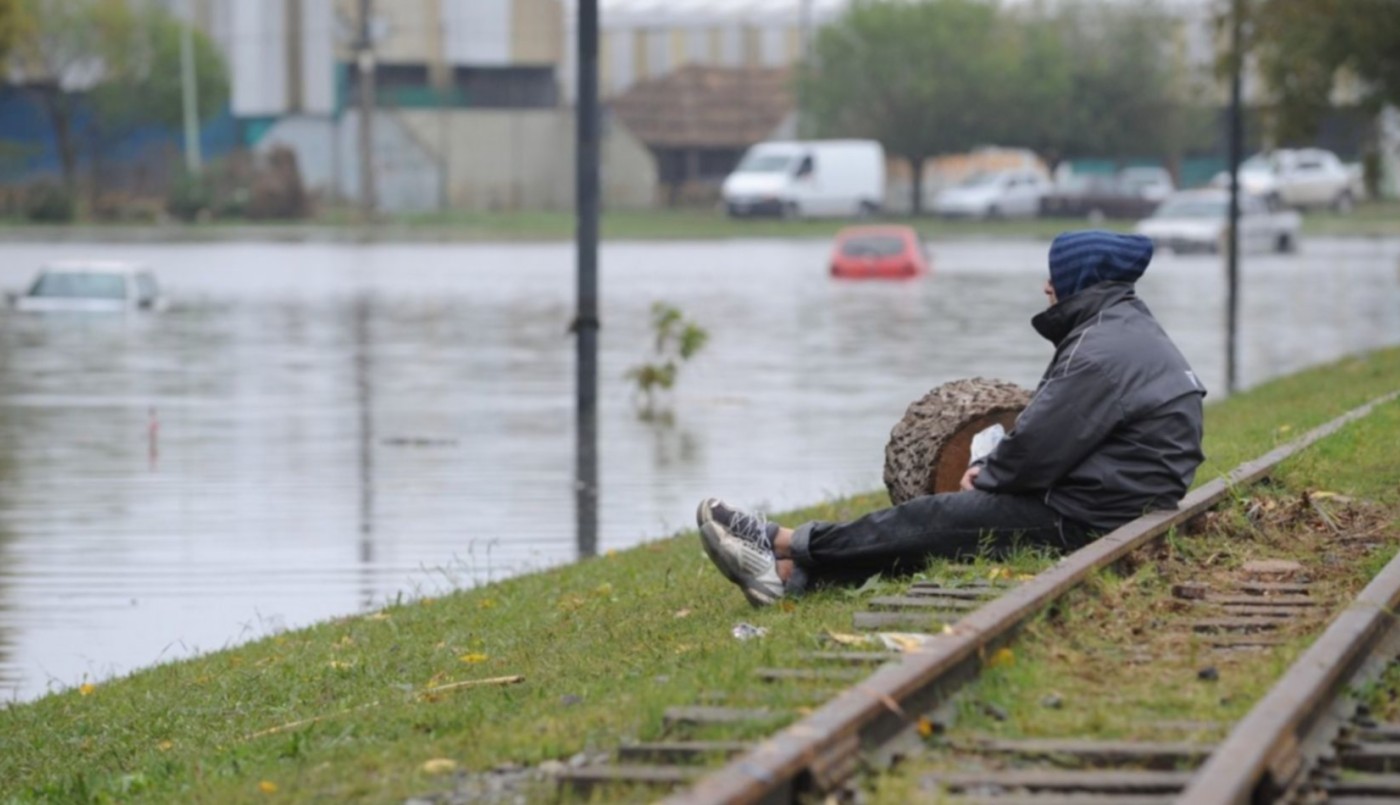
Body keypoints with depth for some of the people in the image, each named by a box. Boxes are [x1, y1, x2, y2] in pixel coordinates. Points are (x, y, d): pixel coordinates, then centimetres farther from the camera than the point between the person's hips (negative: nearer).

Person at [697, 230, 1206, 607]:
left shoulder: (1105, 351, -17)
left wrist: (987, 477, -2)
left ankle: (787, 545, -2)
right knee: (933, 519, 2)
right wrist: (991, 465, 7)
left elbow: (1040, 445, -21)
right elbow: (1047, 427, 22)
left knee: (932, 520, -9)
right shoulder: (1123, 331, 20)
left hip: (1087, 518, -10)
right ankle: (791, 573, -7)